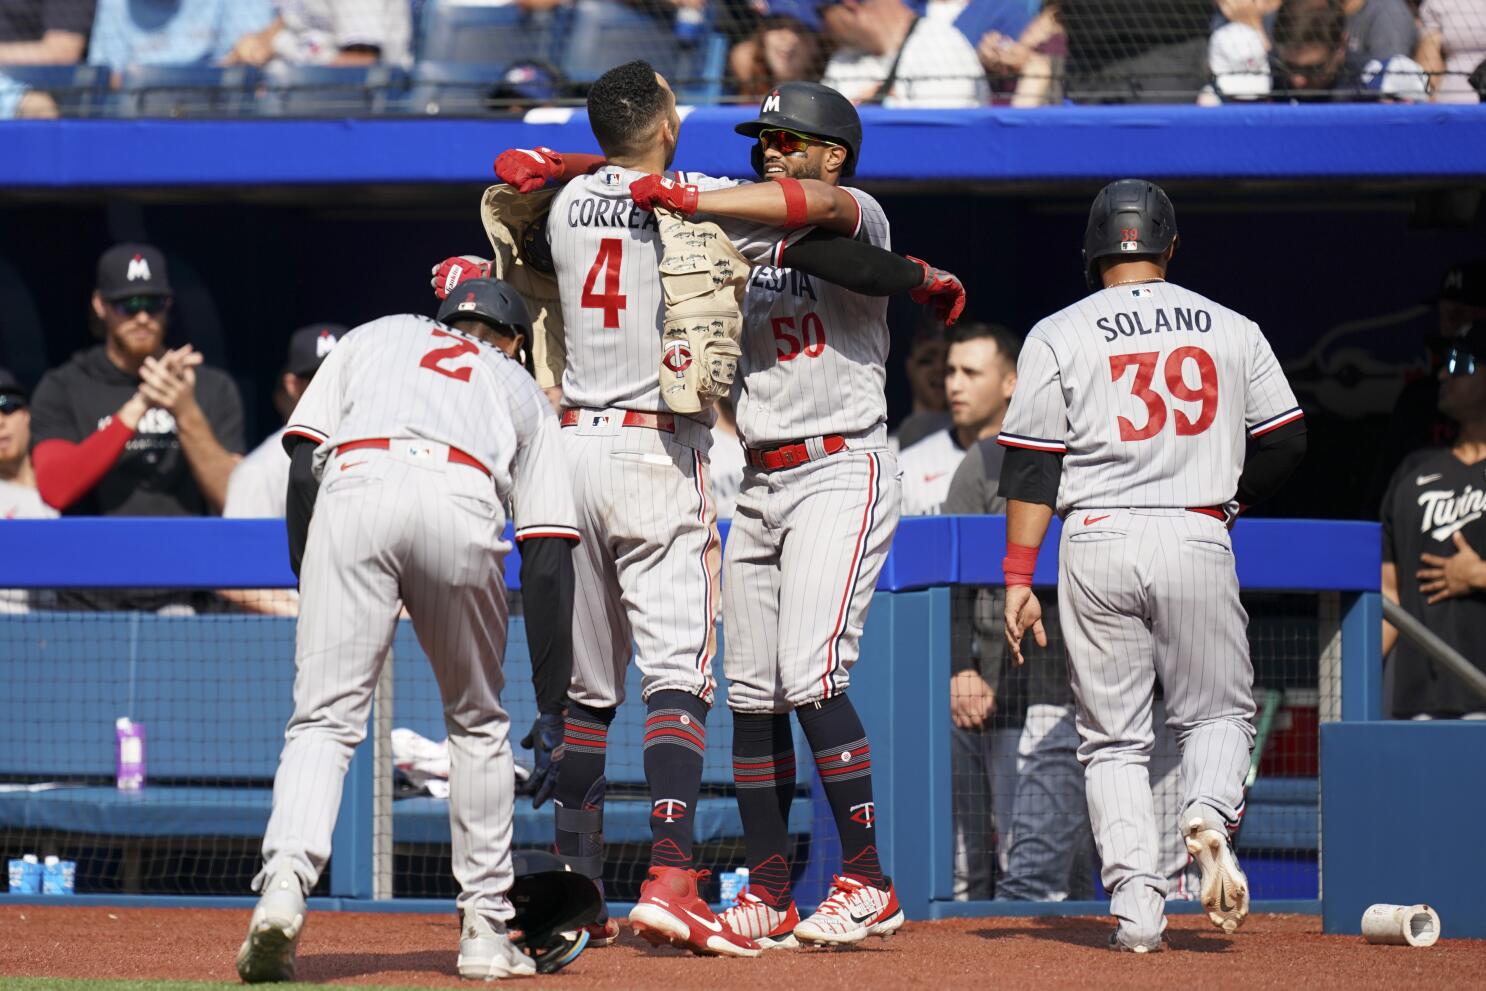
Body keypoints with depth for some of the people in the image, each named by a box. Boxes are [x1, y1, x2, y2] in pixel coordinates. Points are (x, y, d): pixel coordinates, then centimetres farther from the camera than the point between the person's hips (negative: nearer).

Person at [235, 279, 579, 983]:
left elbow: (302, 468, 18)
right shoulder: (521, 389, 35)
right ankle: (485, 928, 18)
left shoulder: (372, 337, 36)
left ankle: (284, 880, -26)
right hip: (460, 504, 0)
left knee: (324, 720, 0)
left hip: (354, 487, 0)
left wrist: (313, 595, 21)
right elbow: (549, 561, 24)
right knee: (477, 724, 21)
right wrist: (551, 713, 23)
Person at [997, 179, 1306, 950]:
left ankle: (1136, 905, -5)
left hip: (1097, 542, 0)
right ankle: (1209, 814, -18)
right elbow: (1286, 443, 8)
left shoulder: (1059, 336, 3)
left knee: (1112, 736, 7)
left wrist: (1019, 579, -3)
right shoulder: (1233, 330, 7)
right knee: (1217, 711, 14)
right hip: (1197, 539, 0)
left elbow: (1031, 465, -2)